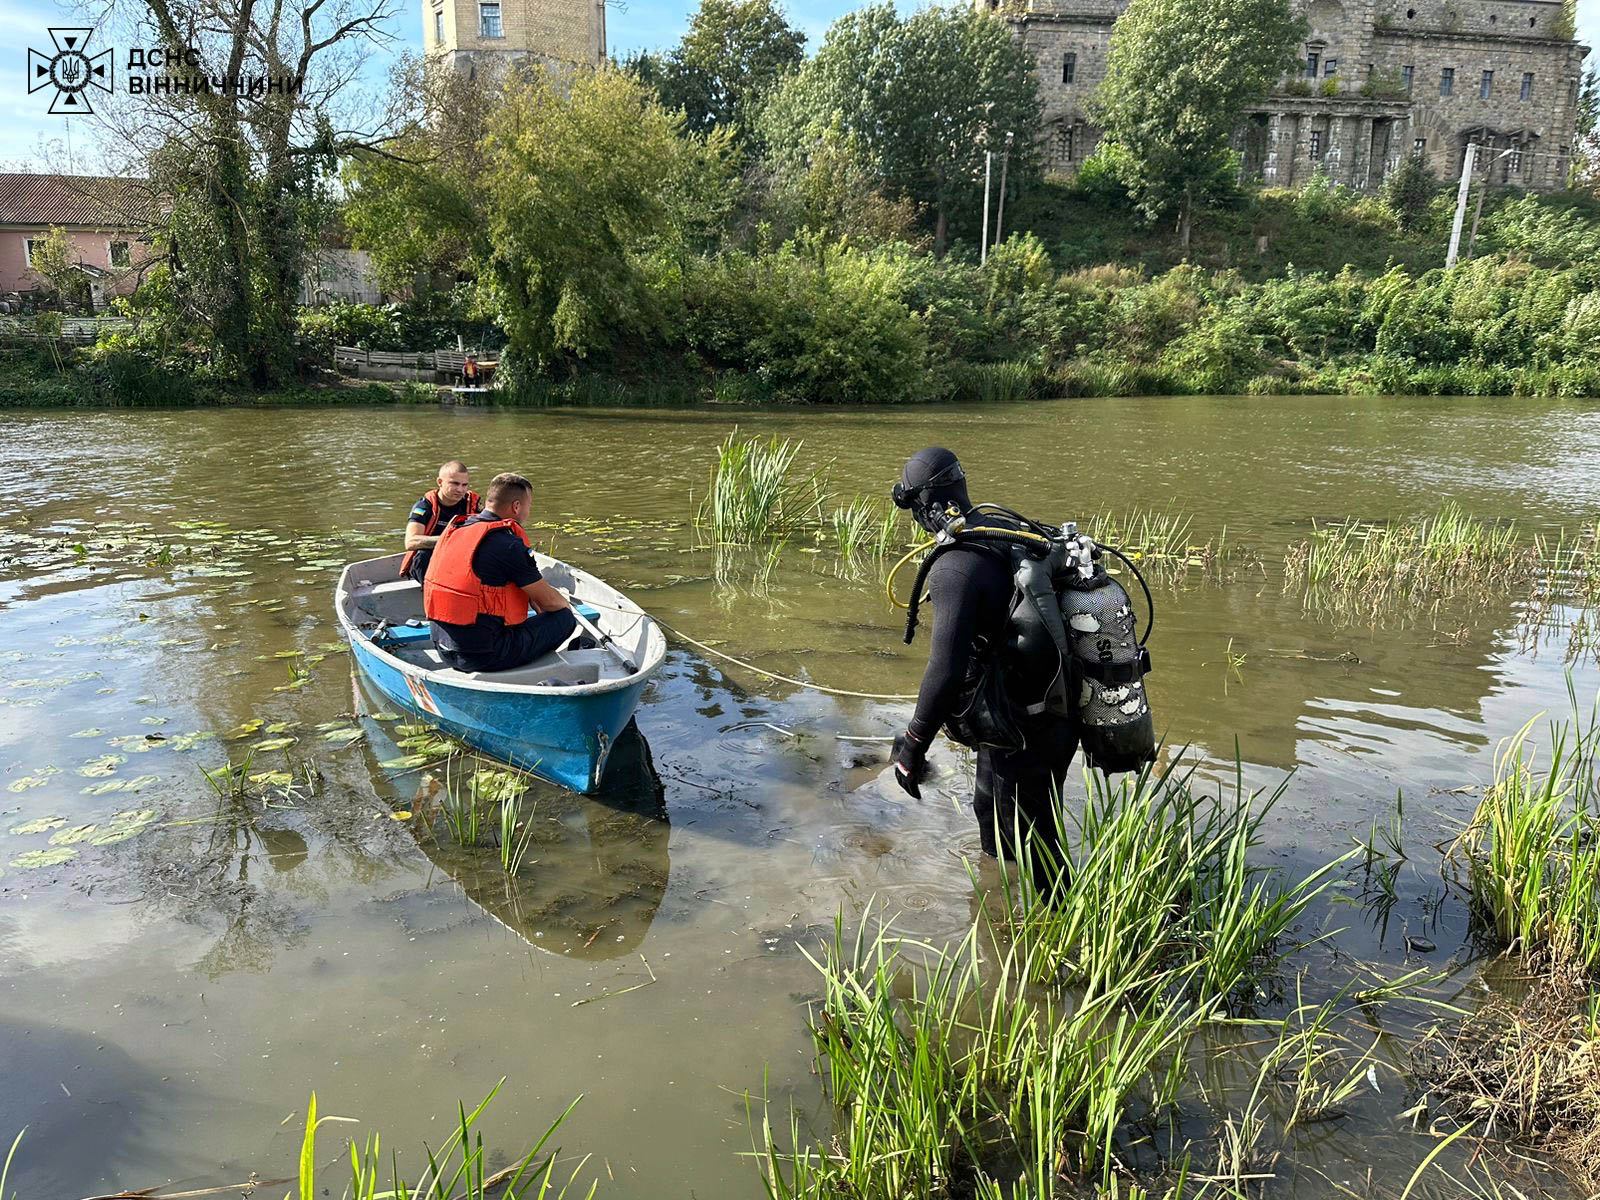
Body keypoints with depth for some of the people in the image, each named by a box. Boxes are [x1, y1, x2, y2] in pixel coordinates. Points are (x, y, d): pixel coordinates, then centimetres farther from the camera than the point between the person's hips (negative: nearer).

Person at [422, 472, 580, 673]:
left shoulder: (454, 530, 8)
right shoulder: (508, 544, -18)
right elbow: (549, 600, -7)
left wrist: (533, 601, 22)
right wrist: (566, 606, 15)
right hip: (482, 655, -9)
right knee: (565, 618, 1)